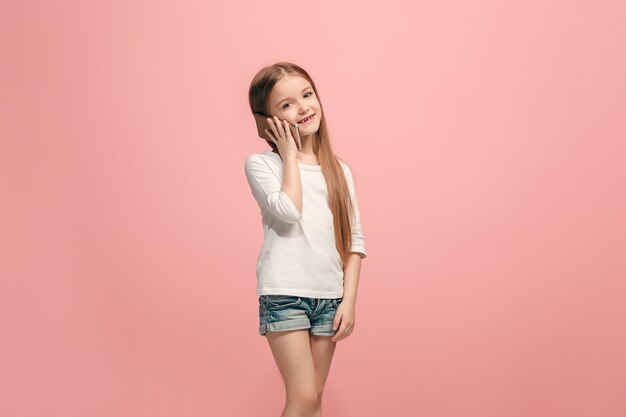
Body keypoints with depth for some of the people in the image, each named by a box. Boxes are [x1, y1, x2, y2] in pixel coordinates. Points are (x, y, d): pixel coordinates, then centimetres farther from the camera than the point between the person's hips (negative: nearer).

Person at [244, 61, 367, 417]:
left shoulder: (340, 170, 10)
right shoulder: (261, 163, -2)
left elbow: (355, 241, 8)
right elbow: (289, 210, -19)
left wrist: (349, 300, -1)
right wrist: (289, 154, -7)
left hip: (329, 295, 4)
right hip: (284, 294, -4)